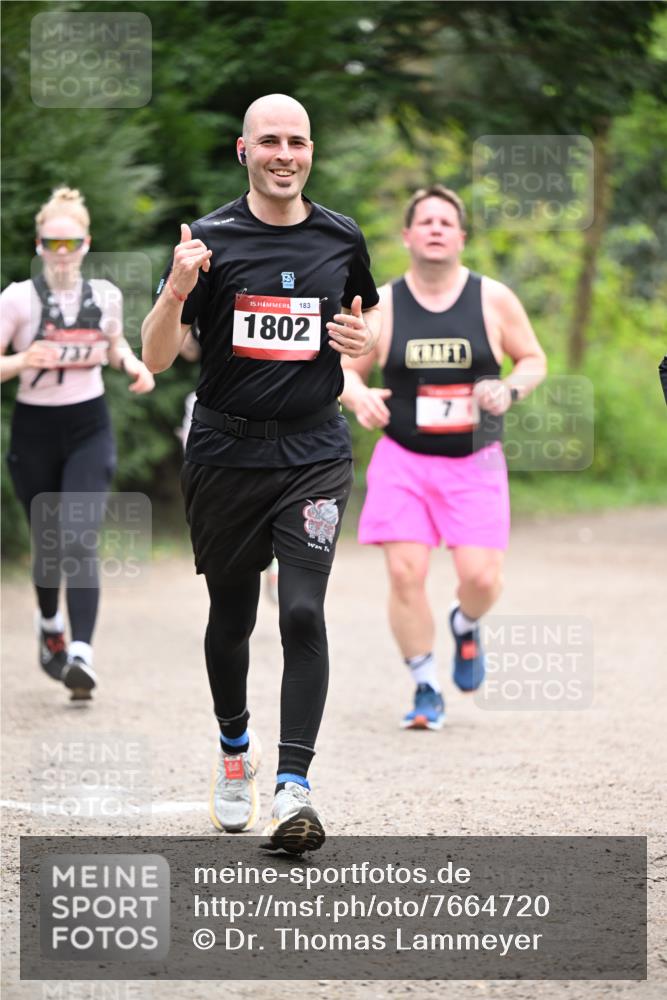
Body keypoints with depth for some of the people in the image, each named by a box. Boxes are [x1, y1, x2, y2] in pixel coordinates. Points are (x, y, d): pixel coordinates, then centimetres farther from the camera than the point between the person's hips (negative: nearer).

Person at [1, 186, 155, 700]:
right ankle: (50, 623, 43)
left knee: (80, 540, -16)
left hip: (90, 430, 1)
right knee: (47, 542, 11)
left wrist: (134, 365, 0)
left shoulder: (105, 295, 1)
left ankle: (81, 654, -23)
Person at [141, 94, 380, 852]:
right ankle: (234, 749, 36)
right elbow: (156, 359, -6)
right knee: (232, 613, 12)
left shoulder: (341, 240, 4)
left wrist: (365, 341, -5)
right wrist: (177, 291, -24)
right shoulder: (211, 240, -4)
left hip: (314, 453, 0)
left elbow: (370, 329, 19)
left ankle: (293, 788, -15)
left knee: (303, 612, -13)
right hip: (226, 450, 0)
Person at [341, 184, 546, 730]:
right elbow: (344, 370, 8)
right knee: (405, 574, -10)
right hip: (403, 461, 0)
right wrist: (358, 396, -14)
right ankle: (427, 690, 7)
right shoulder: (381, 305, 0)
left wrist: (510, 390, -12)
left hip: (475, 464, 0)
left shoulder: (493, 300, -1)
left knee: (481, 577, -11)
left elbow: (534, 360, 9)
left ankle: (465, 626, 27)